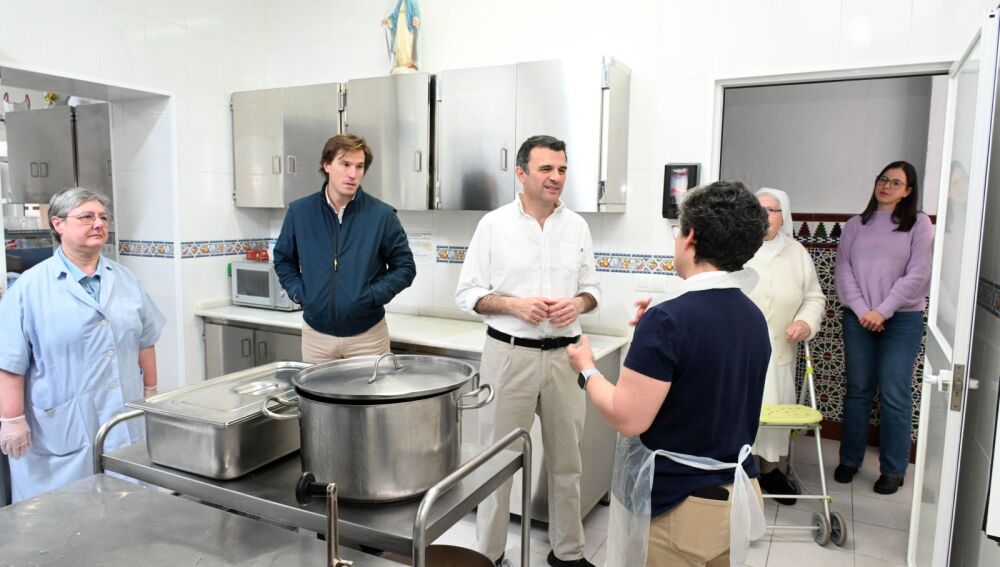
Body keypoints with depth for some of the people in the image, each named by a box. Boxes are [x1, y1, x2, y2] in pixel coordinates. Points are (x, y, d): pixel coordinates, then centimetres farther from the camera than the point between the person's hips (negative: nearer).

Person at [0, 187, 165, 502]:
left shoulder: (125, 280, 9)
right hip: (64, 429, -4)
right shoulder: (31, 287, -5)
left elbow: (144, 340, 13)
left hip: (127, 422, 4)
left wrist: (150, 392, 13)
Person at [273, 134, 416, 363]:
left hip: (367, 334, -2)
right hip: (316, 333, 2)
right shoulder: (300, 211, -1)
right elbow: (283, 259, 13)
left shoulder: (382, 215, -8)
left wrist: (373, 295, -13)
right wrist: (298, 292, -2)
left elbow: (405, 267, -1)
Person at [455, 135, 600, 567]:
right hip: (509, 354, -3)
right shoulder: (494, 224, -4)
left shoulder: (577, 225, 6)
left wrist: (578, 304, -10)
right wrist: (515, 305, -17)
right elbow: (467, 293, -3)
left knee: (566, 460, 14)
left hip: (564, 355, 3)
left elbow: (592, 288, 12)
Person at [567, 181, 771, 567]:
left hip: (676, 506, -7)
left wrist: (586, 370, -7)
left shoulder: (667, 319, -24)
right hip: (737, 496, 7)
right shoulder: (754, 318, 1)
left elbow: (628, 418, -23)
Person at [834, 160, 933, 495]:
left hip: (902, 319, -2)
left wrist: (883, 311, -12)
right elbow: (842, 270, 2)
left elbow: (917, 275, -6)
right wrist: (861, 310, -9)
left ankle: (893, 470, 12)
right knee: (857, 391, 9)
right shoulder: (856, 225, 10)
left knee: (894, 396, -1)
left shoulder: (919, 224, 3)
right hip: (858, 318, 2)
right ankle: (849, 460, 20)